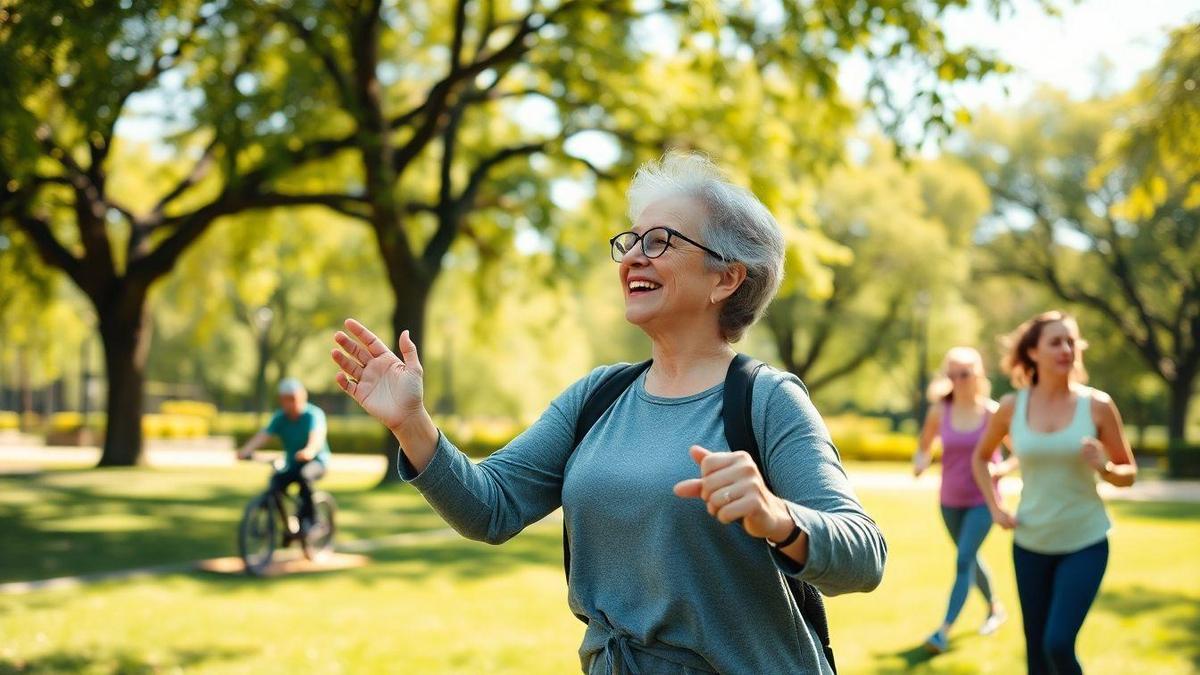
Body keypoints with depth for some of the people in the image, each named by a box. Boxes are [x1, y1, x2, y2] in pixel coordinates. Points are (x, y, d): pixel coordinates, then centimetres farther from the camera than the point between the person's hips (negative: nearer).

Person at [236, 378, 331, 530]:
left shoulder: (314, 414, -15)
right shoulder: (280, 417, -4)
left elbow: (317, 435, -34)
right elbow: (263, 435, -18)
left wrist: (310, 451, -57)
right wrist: (245, 450, -38)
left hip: (316, 462, -4)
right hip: (291, 465, 4)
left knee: (304, 474, -35)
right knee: (276, 480, -23)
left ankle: (307, 519, -22)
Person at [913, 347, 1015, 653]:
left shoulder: (994, 413, -11)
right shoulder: (940, 412, -5)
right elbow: (924, 446, 8)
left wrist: (1000, 469, -19)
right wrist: (920, 462, -13)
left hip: (983, 501, -4)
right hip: (950, 501, 4)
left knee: (963, 560, -14)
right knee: (971, 559, 19)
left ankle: (944, 631, -15)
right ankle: (995, 608, 43)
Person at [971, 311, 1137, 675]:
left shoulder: (1097, 405, -7)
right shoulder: (1012, 407, -2)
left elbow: (1128, 474, 3)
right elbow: (980, 458, 15)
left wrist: (1103, 467, -19)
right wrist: (996, 509, 3)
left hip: (1085, 544, -2)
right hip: (1030, 544, 2)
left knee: (1059, 644, -16)